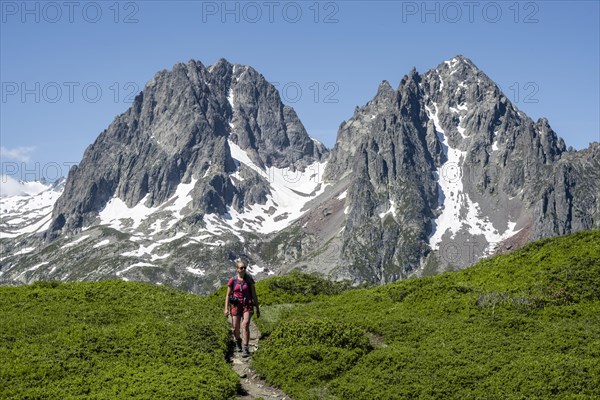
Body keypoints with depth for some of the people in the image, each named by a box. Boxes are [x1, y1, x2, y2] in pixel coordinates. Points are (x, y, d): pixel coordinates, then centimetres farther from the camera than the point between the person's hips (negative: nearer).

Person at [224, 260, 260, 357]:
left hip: (247, 305, -1)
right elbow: (228, 295, 5)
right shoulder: (232, 281, 1)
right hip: (236, 305, 1)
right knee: (236, 328, 1)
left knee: (246, 325, -21)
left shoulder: (249, 280, 2)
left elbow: (254, 294, 6)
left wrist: (257, 308, 6)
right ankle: (238, 340, 37)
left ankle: (245, 349, -21)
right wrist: (226, 308, -4)